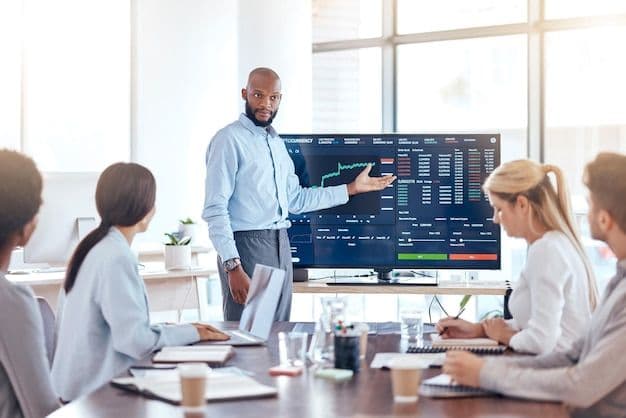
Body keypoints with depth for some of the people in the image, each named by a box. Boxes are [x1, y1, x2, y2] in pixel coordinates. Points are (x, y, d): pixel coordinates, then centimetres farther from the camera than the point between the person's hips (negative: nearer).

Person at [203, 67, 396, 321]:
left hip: (280, 245, 8)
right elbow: (215, 209, -14)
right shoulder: (229, 140, -8)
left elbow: (295, 200, 19)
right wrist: (233, 266, -21)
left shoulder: (277, 143, 17)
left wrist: (352, 188, 19)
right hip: (246, 245, -8)